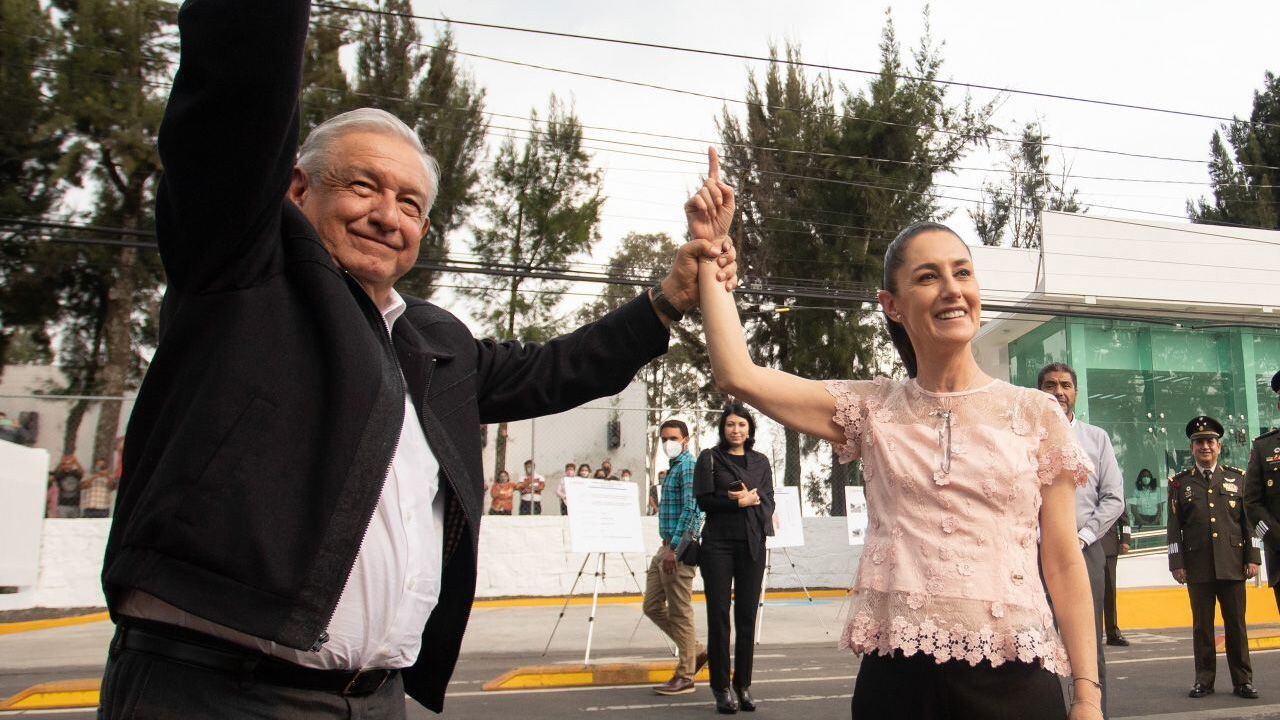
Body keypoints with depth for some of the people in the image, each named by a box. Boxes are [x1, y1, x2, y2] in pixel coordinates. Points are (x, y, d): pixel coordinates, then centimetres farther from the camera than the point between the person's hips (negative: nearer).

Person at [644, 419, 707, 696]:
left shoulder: (688, 466, -11)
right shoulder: (674, 468, 19)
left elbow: (691, 510, -20)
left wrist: (674, 548, -23)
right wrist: (667, 547, 20)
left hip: (679, 548, -10)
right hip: (667, 547, 10)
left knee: (680, 613, -3)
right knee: (652, 606, 13)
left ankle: (685, 677, 6)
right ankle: (696, 650, 22)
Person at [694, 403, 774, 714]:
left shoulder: (760, 461, 13)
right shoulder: (710, 457, 4)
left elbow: (768, 502, 8)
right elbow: (704, 500, -5)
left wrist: (752, 497, -11)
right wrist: (741, 502, -10)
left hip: (752, 544, 3)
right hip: (718, 543, -3)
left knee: (747, 616, 4)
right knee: (719, 615, -1)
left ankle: (743, 685, 14)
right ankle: (721, 687, 8)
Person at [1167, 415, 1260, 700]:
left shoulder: (1237, 478, 10)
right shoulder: (1180, 482, 7)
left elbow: (1248, 521, 9)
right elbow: (1174, 527, 4)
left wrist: (1252, 558, 1)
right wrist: (1176, 563, -1)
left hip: (1232, 564, 1)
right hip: (1198, 566, 0)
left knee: (1236, 623, 4)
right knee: (1202, 625, 4)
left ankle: (1243, 680, 13)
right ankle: (1204, 679, 12)